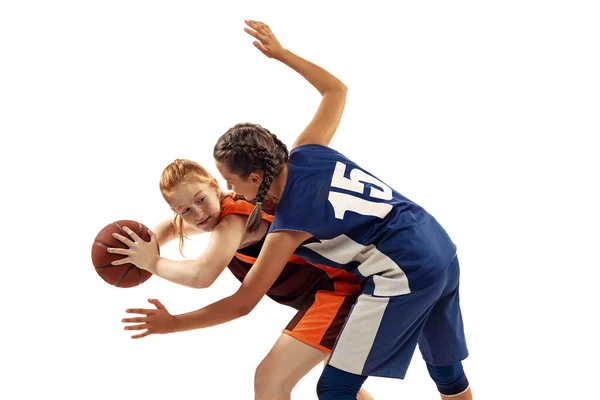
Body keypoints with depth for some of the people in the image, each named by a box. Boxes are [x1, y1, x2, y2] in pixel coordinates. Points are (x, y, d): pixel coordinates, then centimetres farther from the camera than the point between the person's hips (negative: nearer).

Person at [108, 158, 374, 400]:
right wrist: (149, 247, 3)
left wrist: (152, 263, -22)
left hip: (335, 287, -11)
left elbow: (201, 275, -38)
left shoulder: (233, 221, -22)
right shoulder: (224, 211, 7)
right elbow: (172, 226, 25)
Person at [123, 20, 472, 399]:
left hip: (404, 275, -9)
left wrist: (172, 323, 2)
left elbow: (242, 304, -7)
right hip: (441, 248, 9)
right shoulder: (306, 152, 2)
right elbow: (336, 90, 19)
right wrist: (281, 52, 21)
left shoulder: (289, 226, -13)